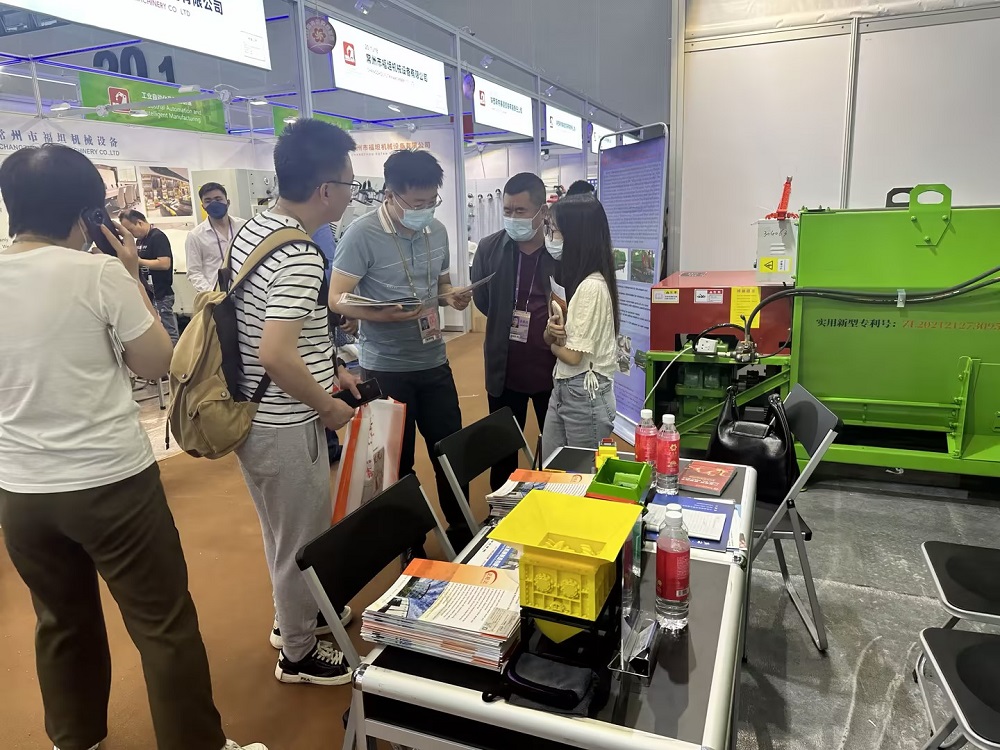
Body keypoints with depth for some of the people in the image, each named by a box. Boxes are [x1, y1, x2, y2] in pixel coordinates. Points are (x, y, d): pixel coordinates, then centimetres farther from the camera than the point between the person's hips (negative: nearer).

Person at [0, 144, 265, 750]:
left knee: (62, 622, 24)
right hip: (112, 481, -5)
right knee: (165, 625, 7)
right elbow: (158, 363, -4)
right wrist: (132, 277, 2)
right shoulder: (100, 273, -14)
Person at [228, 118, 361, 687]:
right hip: (285, 426, -9)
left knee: (283, 532, 26)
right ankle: (300, 653, 31)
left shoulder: (252, 229, 5)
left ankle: (294, 616, 47)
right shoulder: (300, 256, -25)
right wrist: (329, 407, -16)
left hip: (251, 414, 9)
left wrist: (330, 367, 14)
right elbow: (276, 355, -31)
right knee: (304, 541, 10)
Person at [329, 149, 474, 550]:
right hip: (385, 368, -5)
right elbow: (337, 299, -14)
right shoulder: (362, 234, -13)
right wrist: (385, 315, -31)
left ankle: (461, 530, 32)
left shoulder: (437, 231, 5)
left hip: (434, 362, 5)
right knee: (397, 460, 9)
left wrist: (453, 295, -6)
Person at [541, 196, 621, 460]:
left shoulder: (592, 287, -21)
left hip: (585, 395, -9)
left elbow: (574, 355, -21)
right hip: (563, 389, 9)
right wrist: (552, 331, -12)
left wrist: (554, 344, 1)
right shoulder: (574, 278, 9)